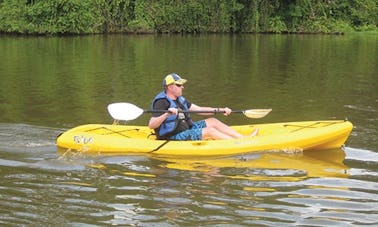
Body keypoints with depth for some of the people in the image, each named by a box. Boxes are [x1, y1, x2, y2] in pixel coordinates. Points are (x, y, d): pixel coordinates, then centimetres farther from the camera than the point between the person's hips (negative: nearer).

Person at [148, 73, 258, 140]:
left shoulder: (180, 99, 13)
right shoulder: (162, 102, -16)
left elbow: (199, 109, 13)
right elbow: (151, 125, -25)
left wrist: (221, 110, 5)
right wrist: (166, 114, -40)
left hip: (186, 130, 10)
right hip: (174, 138, -10)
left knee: (212, 121, 4)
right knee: (210, 131, -17)